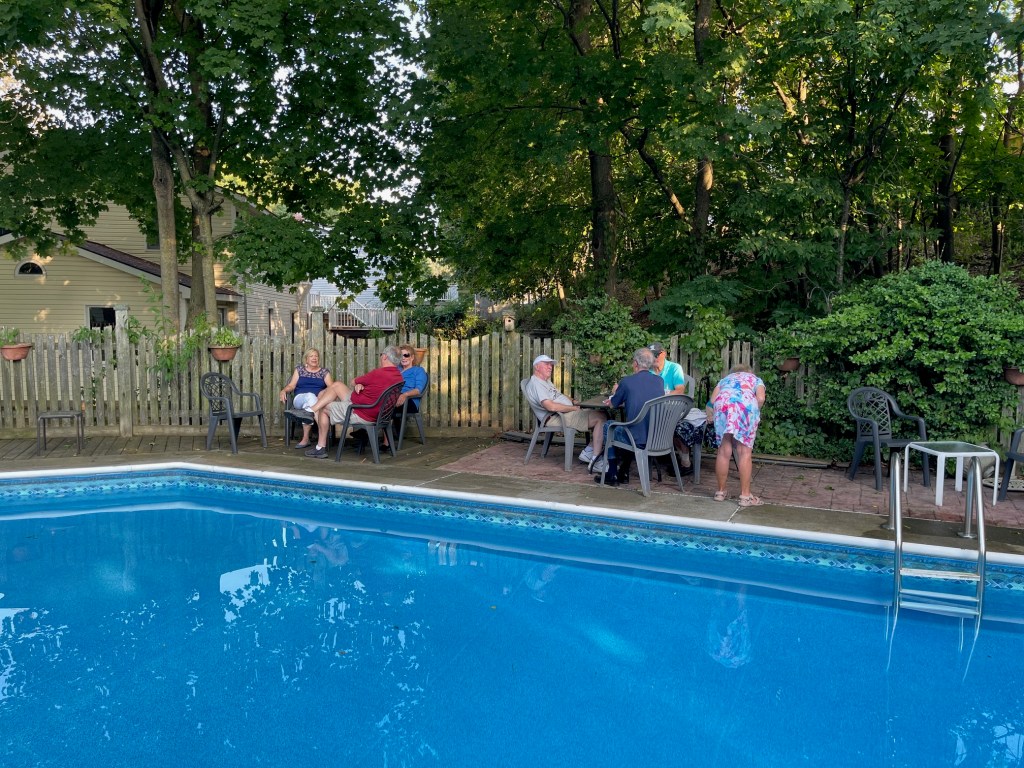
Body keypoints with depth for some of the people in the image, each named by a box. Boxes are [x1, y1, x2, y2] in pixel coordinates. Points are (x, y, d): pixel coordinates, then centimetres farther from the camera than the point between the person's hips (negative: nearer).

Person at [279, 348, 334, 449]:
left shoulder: (324, 372, 19)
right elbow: (291, 386, 12)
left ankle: (305, 438, -45)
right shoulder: (299, 369, 22)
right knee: (310, 396, -39)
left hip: (318, 401, 0)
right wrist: (283, 391, -10)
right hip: (300, 399, 0)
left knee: (309, 403, -39)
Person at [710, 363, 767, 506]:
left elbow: (713, 399, 18)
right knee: (745, 452, 0)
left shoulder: (725, 379, 37)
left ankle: (720, 492, 15)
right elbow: (760, 398, 9)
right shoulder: (756, 379, 32)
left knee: (724, 451, 8)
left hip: (723, 403, 2)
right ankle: (745, 495, 1)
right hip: (746, 404, -2)